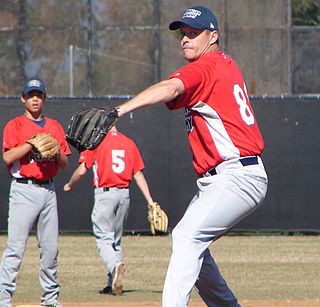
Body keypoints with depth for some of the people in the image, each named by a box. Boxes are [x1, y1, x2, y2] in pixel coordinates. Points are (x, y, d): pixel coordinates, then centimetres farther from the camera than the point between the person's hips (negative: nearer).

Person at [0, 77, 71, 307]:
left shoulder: (54, 126, 16)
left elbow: (65, 164, 13)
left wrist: (56, 151, -7)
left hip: (49, 189, 5)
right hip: (24, 189, -5)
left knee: (50, 246, 6)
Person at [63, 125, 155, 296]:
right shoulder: (129, 143, 9)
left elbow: (81, 170, -8)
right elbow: (138, 174, 7)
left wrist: (70, 185, 11)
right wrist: (149, 200, 6)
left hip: (104, 193, -5)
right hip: (124, 194, 5)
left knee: (104, 239, -6)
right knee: (115, 240, 14)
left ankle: (115, 265, -34)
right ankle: (113, 284, 13)